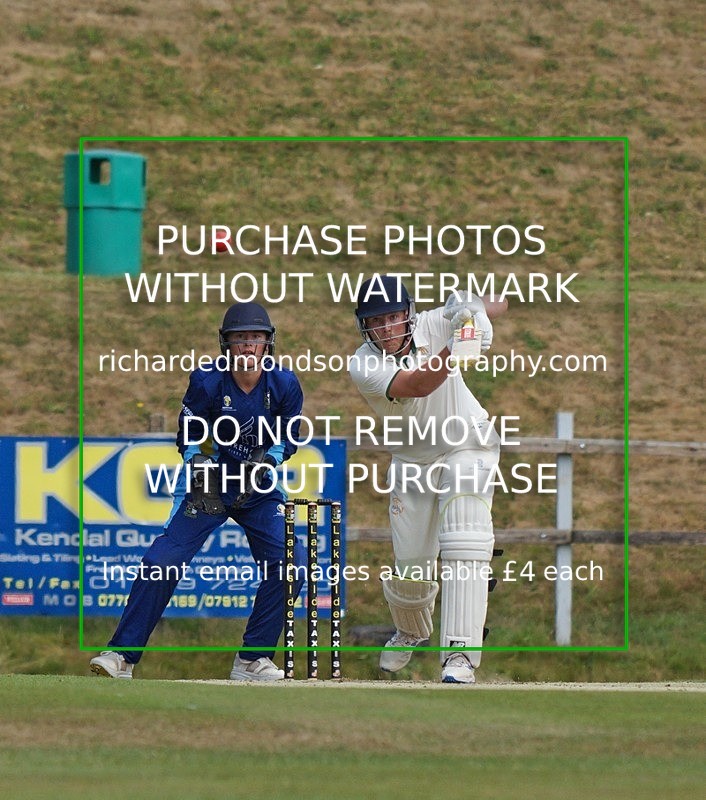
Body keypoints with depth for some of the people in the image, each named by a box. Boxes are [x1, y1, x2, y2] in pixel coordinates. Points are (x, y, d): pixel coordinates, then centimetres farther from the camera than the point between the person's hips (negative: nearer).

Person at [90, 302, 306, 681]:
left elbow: (288, 438, 1)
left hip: (259, 491, 2)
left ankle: (252, 660, 1)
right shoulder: (206, 381, -16)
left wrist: (267, 460, -18)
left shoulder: (285, 385, -11)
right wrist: (199, 464, -25)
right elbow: (188, 436, -6)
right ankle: (121, 656, -8)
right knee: (162, 561, -15)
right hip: (208, 486, -2)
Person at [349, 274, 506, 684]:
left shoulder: (433, 325, -18)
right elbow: (417, 386, -38)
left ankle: (460, 654, -27)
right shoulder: (364, 366, -21)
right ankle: (412, 633, 38)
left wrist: (475, 309, -50)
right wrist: (455, 348, -54)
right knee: (410, 567, 4)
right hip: (413, 461, 2)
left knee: (464, 544, -22)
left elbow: (501, 305, -26)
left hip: (468, 446, -2)